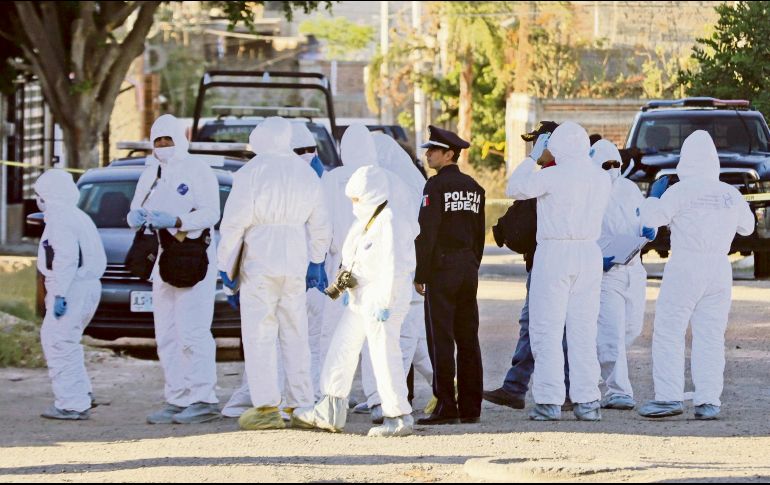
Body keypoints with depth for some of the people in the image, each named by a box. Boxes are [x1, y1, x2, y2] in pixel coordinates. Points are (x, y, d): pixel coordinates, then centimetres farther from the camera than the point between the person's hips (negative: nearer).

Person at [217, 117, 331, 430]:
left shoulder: (251, 172, -10)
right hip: (295, 263, 5)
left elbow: (234, 222, -10)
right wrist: (317, 260, 22)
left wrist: (226, 264, -2)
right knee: (295, 335, 12)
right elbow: (319, 224, 13)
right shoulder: (306, 173, 7)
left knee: (259, 335, -3)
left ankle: (266, 406, -9)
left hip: (259, 261, -5)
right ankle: (301, 403, 13)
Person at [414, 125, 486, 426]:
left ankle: (446, 406, -9)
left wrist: (420, 275, -11)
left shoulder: (437, 186, -11)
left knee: (441, 339, -6)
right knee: (468, 339, 7)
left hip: (442, 267, -7)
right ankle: (470, 408, 8)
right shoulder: (473, 187, 12)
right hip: (468, 267, 7)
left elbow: (426, 233, -14)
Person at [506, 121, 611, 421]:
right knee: (583, 330, 9)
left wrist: (533, 156, 10)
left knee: (547, 329, 0)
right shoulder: (602, 179, 5)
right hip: (589, 253, 5)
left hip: (554, 253, -5)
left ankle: (549, 402, -4)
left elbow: (514, 188, -2)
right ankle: (587, 401, 6)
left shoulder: (552, 176, -11)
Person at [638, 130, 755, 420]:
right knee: (710, 337, 6)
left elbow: (651, 219, -8)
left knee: (668, 333, 1)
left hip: (685, 267, -5)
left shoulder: (680, 191, -8)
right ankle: (708, 402, 1)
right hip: (719, 269, 5)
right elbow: (747, 226, 21)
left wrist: (654, 196, 9)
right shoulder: (730, 194, 8)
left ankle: (669, 397, -6)